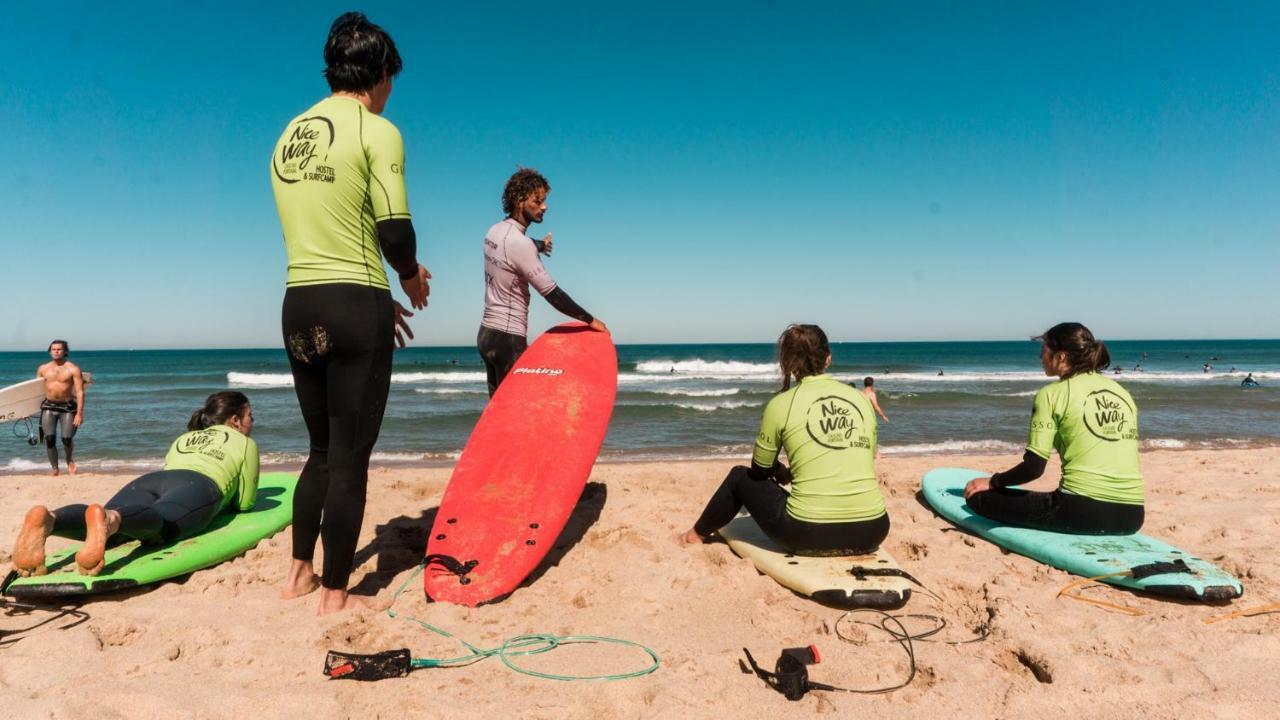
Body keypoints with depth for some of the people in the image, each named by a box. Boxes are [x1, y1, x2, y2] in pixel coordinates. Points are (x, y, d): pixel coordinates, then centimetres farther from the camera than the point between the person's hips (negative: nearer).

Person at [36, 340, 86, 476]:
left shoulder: (73, 369, -6)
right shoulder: (42, 369, 7)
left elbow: (80, 392, -11)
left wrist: (79, 413, -18)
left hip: (67, 407, -3)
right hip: (49, 406, 3)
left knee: (67, 439, -8)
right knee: (49, 438, -6)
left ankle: (69, 459, 24)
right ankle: (54, 468, 8)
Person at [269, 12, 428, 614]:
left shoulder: (290, 135, 16)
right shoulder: (376, 130, -5)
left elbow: (316, 232, 16)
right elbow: (395, 230, -14)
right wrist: (411, 276, 7)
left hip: (298, 306, 7)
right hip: (354, 306, -7)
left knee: (322, 449, 20)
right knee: (350, 456, 2)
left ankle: (300, 572, 30)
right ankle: (335, 593, 12)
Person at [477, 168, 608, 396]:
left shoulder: (495, 232, 8)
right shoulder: (519, 243, -19)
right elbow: (551, 292, -19)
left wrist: (539, 245, 51)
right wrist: (589, 319, -12)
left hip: (487, 332, 10)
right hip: (508, 338, -10)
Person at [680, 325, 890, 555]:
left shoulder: (781, 404, -4)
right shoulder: (861, 398, 6)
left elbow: (761, 469, 9)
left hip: (809, 534, -3)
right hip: (872, 532, 3)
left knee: (740, 477, 25)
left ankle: (699, 533, 45)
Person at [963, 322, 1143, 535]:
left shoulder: (1052, 394, -4)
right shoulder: (1122, 391, 14)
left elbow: (1033, 468, -9)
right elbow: (1120, 458, 20)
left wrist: (991, 482, 7)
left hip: (1082, 512, -7)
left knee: (979, 496, 0)